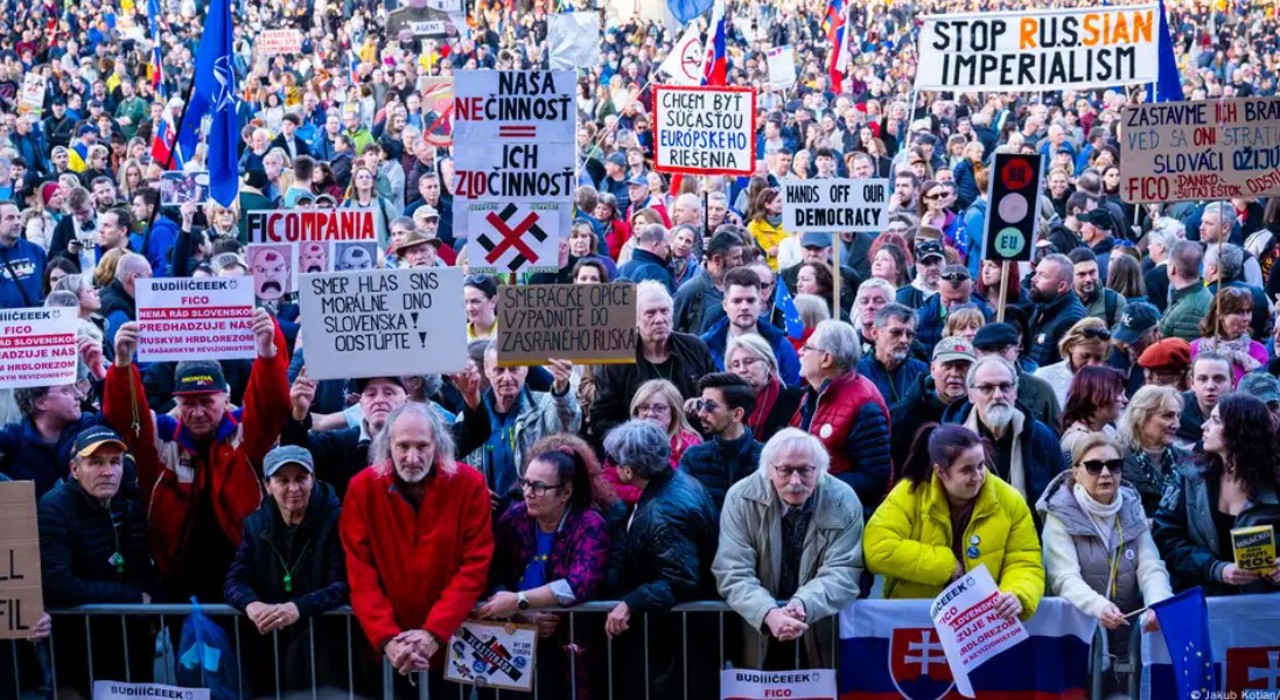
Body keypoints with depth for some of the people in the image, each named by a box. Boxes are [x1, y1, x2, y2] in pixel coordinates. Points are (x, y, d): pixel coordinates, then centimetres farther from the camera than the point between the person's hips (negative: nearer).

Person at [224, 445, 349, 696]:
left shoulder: (335, 520, -5)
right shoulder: (256, 524, 8)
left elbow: (343, 586, -13)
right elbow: (235, 580, 2)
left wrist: (298, 608, -28)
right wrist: (252, 605, -20)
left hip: (323, 635, -4)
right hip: (270, 639, 4)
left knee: (303, 651, -25)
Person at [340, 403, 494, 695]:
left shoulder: (469, 484, -11)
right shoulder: (362, 488, -8)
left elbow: (474, 567, -12)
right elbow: (360, 574, -9)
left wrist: (434, 633, -19)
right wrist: (386, 639, -20)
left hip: (452, 641, 0)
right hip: (390, 648, 0)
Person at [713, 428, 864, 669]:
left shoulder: (843, 501, -6)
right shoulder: (741, 498, -8)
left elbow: (842, 573, -9)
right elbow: (733, 574, -12)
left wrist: (804, 605, -28)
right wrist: (769, 614, -29)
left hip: (823, 636, 0)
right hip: (759, 634, 0)